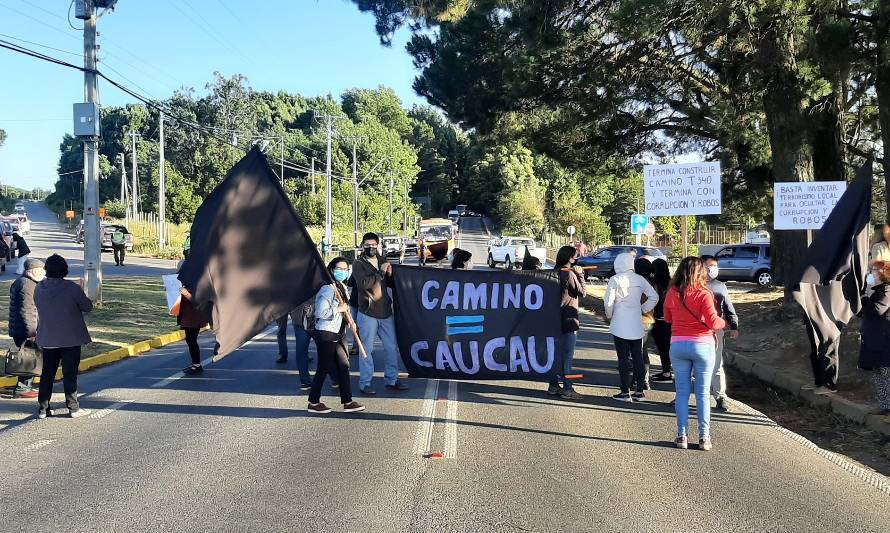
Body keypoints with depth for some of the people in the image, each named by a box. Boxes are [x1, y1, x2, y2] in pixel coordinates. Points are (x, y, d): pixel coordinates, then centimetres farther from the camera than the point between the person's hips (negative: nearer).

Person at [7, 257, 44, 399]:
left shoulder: (19, 282, 17)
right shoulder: (28, 285, -16)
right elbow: (26, 311, -22)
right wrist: (31, 331, -22)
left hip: (17, 329, 10)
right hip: (24, 331, -10)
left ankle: (25, 386, 23)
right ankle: (22, 388, 0)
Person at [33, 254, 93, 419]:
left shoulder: (39, 288, -1)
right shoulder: (72, 288, -16)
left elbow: (39, 307, 10)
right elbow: (87, 307, -11)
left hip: (47, 338, 4)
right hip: (71, 337, -4)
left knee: (47, 373, 13)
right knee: (70, 373, 2)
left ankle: (43, 407, 16)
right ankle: (73, 408, 7)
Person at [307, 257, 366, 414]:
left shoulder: (341, 287, 13)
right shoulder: (328, 289, -17)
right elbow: (320, 312, -27)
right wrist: (339, 309, -18)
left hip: (337, 335, 9)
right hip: (325, 334, -9)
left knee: (343, 366, 8)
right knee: (324, 368, -1)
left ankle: (347, 402, 12)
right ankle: (314, 403, 11)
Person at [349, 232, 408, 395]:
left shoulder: (382, 261, 12)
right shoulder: (358, 264, -4)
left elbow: (392, 284, 17)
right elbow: (363, 283, -21)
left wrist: (390, 274, -3)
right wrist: (380, 272, -18)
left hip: (385, 312, 6)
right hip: (367, 314, -6)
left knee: (392, 347, 10)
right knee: (366, 349, -1)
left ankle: (391, 379, 22)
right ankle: (365, 383, 7)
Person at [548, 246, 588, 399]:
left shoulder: (555, 272, 9)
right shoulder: (569, 273, -16)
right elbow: (582, 292, -10)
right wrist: (580, 274, -2)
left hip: (557, 319, 8)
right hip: (569, 319, -8)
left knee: (557, 353, 14)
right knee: (567, 356, -4)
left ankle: (553, 386, 19)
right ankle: (567, 389, 0)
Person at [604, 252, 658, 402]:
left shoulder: (615, 279, -9)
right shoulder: (639, 279, 3)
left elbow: (608, 301, -12)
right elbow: (654, 297, 4)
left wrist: (609, 316, 4)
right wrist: (643, 310, 11)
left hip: (619, 325, -4)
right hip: (637, 326, 4)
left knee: (623, 358, 0)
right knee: (638, 357, 10)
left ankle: (625, 392, 2)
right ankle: (639, 391, 14)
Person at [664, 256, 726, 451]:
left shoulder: (672, 294, 0)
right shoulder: (703, 294, -12)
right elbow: (713, 322, -14)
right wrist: (724, 323, 5)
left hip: (678, 345, 3)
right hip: (702, 345, -3)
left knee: (682, 392, 9)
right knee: (702, 393, 6)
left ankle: (682, 436, 10)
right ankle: (704, 437, 9)